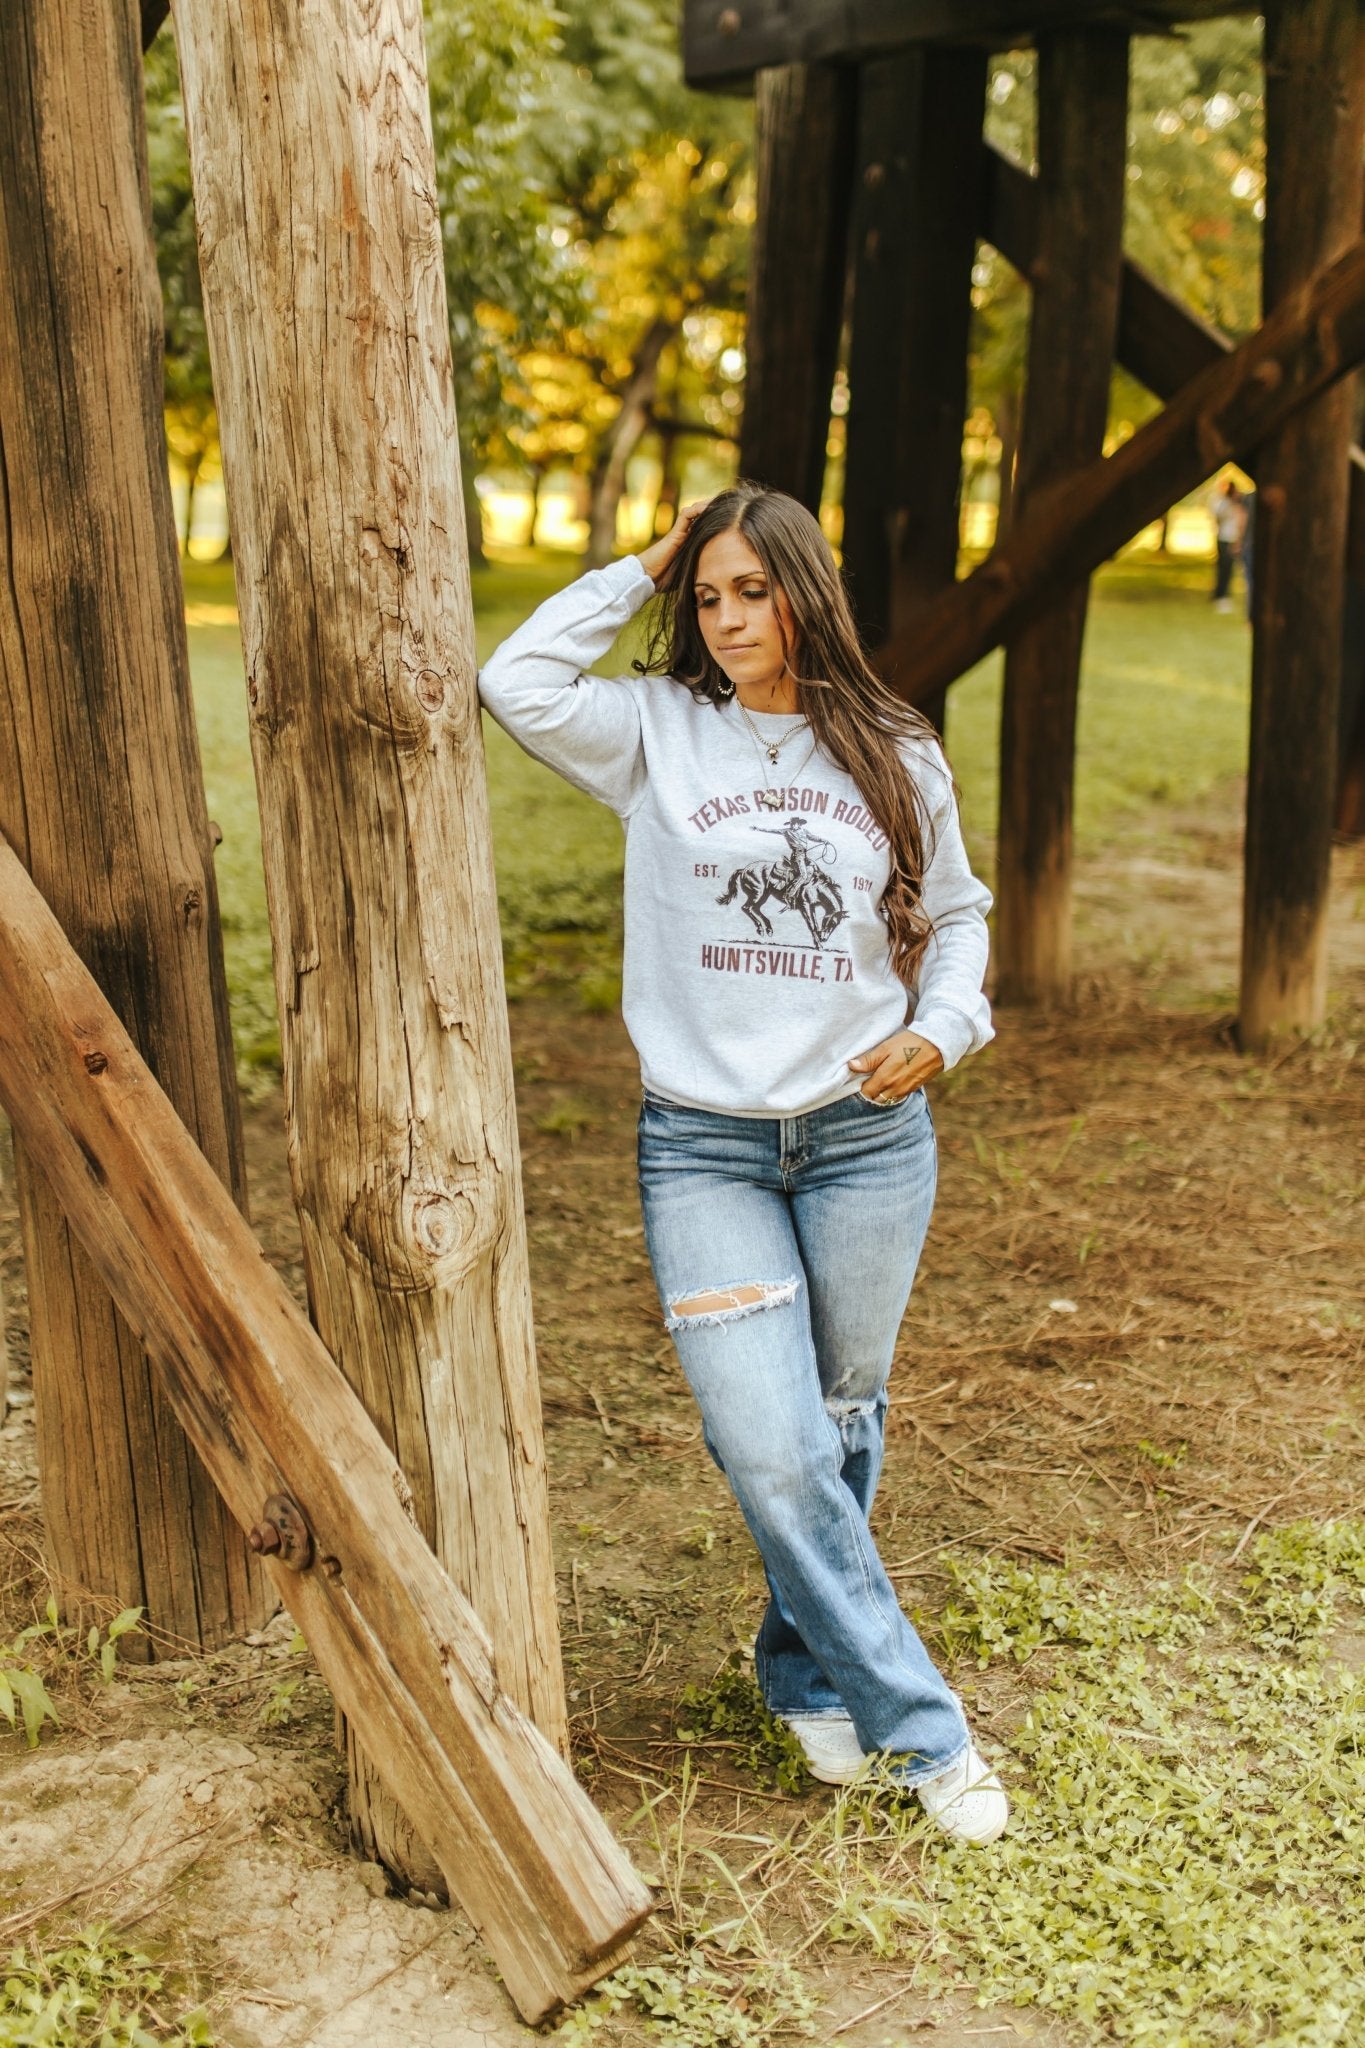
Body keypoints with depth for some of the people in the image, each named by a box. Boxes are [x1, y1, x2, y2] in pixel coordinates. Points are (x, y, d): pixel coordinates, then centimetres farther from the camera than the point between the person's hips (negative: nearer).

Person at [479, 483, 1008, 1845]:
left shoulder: (897, 759, 5)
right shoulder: (659, 734, 3)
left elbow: (955, 913, 17)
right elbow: (517, 681, -11)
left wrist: (939, 1030, -1)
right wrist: (645, 571, -2)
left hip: (868, 1137, 2)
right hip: (704, 1149, -1)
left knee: (843, 1430, 13)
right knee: (773, 1452, -9)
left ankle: (809, 1672, 36)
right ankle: (922, 1727, 6)